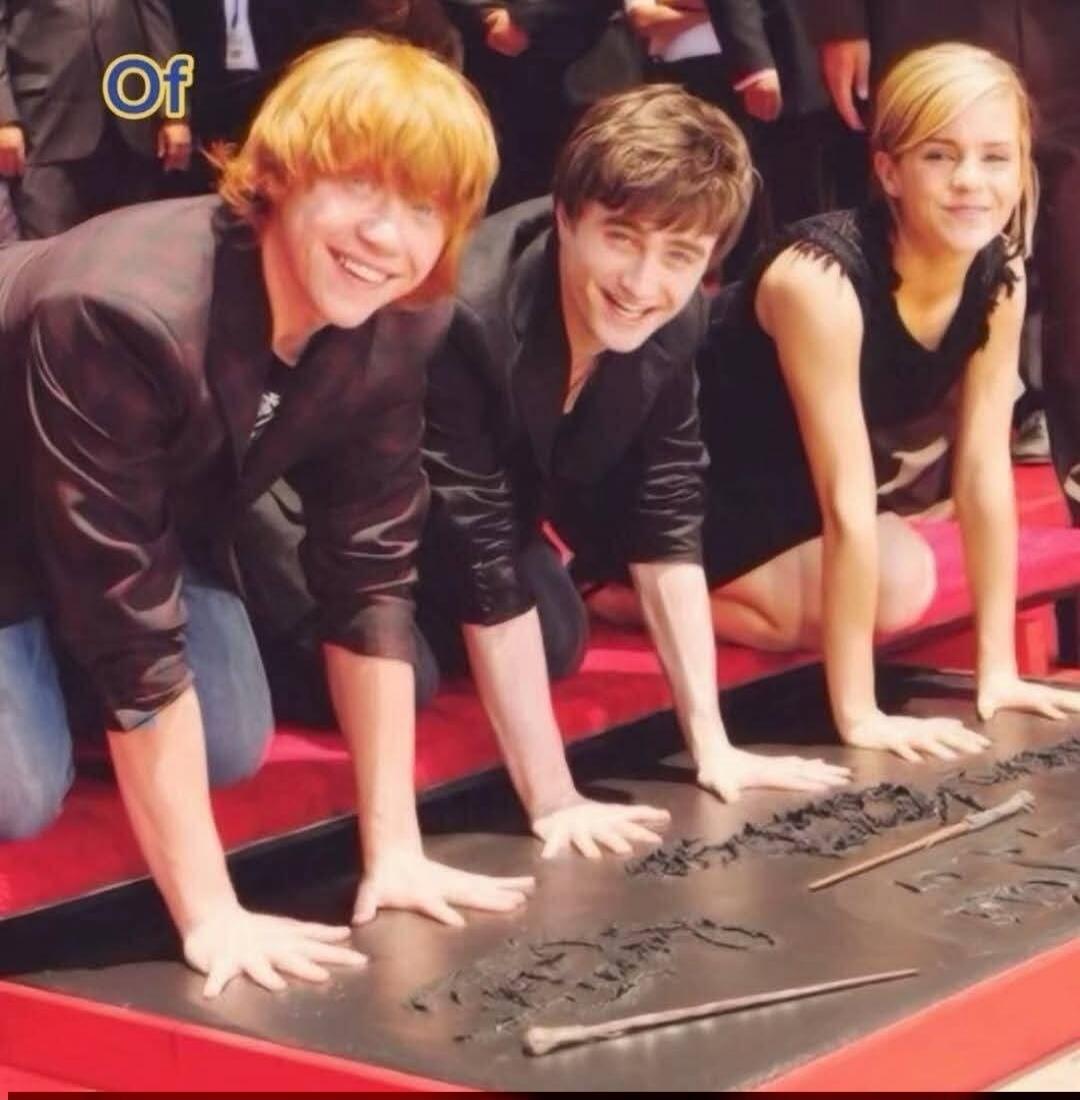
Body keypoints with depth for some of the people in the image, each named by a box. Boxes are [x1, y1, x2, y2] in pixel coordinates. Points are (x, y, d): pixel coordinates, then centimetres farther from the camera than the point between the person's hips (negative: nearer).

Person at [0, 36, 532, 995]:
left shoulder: (389, 333, -21)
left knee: (234, 751, 1)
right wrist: (210, 914, -36)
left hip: (154, 513, 6)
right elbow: (133, 633, -38)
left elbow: (369, 574, -13)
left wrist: (394, 845, -17)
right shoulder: (125, 315, -41)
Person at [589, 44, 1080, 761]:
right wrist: (858, 713, -33)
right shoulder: (822, 279, -35)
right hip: (689, 486, -8)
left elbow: (985, 469, -10)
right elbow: (848, 503, -35)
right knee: (898, 587, -17)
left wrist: (998, 672, -12)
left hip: (787, 486, 8)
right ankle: (615, 585, -2)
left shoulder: (1000, 278, -13)